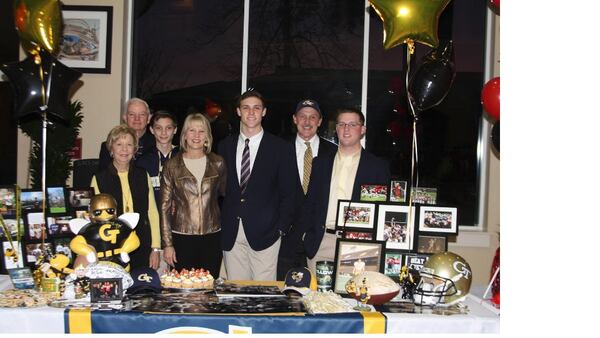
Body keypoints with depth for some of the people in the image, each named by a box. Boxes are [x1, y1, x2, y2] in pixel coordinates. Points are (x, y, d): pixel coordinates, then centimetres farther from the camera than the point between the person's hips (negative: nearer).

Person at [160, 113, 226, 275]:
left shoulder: (217, 163, 5)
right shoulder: (172, 165, 1)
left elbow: (224, 193, 20)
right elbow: (165, 206, 1)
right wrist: (167, 244, -3)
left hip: (212, 237, 1)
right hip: (182, 237, -1)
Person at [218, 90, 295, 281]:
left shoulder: (280, 148, 1)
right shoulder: (225, 146, 10)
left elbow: (287, 193, 1)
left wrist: (281, 228, -7)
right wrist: (219, 225, 6)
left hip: (264, 233, -3)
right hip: (230, 234, 3)